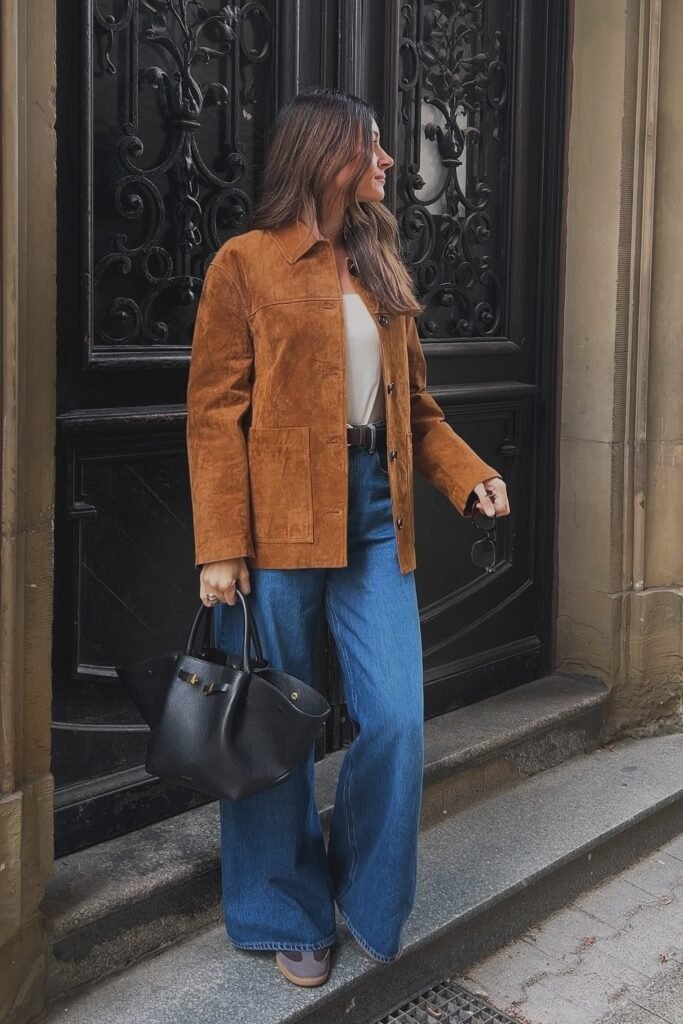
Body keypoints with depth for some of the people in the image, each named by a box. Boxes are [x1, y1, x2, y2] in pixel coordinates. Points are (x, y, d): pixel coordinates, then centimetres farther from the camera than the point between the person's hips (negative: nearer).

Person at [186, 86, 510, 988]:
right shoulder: (245, 263, -2)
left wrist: (469, 474, 1)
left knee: (396, 719, 1)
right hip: (279, 522, -5)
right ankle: (289, 916, 25)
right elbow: (215, 414, -6)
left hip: (374, 516, 5)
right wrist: (221, 545, -14)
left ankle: (366, 898, 26)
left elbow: (415, 404, 18)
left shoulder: (380, 268, 16)